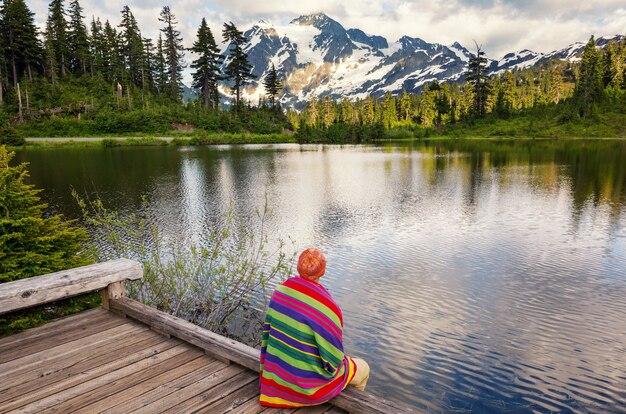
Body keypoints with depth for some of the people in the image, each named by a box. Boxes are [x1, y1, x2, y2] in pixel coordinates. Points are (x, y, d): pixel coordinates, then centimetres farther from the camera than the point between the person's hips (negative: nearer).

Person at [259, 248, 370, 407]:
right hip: (308, 380, -6)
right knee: (362, 368, 22)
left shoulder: (282, 289, -11)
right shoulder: (326, 307, -32)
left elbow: (269, 329, 1)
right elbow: (333, 360, -23)